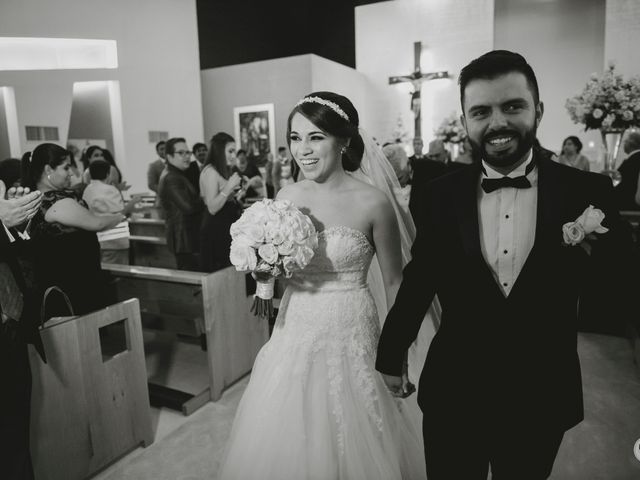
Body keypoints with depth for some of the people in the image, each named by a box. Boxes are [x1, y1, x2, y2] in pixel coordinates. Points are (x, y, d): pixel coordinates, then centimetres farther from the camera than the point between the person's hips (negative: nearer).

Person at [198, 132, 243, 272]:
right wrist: (229, 187, -20)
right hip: (215, 231, -9)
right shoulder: (210, 171, -12)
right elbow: (212, 208, -18)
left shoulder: (223, 171, 14)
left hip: (226, 228, 9)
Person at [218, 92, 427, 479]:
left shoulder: (373, 203, -14)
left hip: (351, 339, -4)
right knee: (287, 447, 17)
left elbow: (394, 282, -4)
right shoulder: (288, 197, -1)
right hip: (295, 334, 4)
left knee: (351, 447, 13)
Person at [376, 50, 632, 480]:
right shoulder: (442, 195, -8)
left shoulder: (586, 193, -9)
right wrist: (391, 355, 8)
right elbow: (418, 281, 0)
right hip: (452, 395, 0)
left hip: (541, 399, 1)